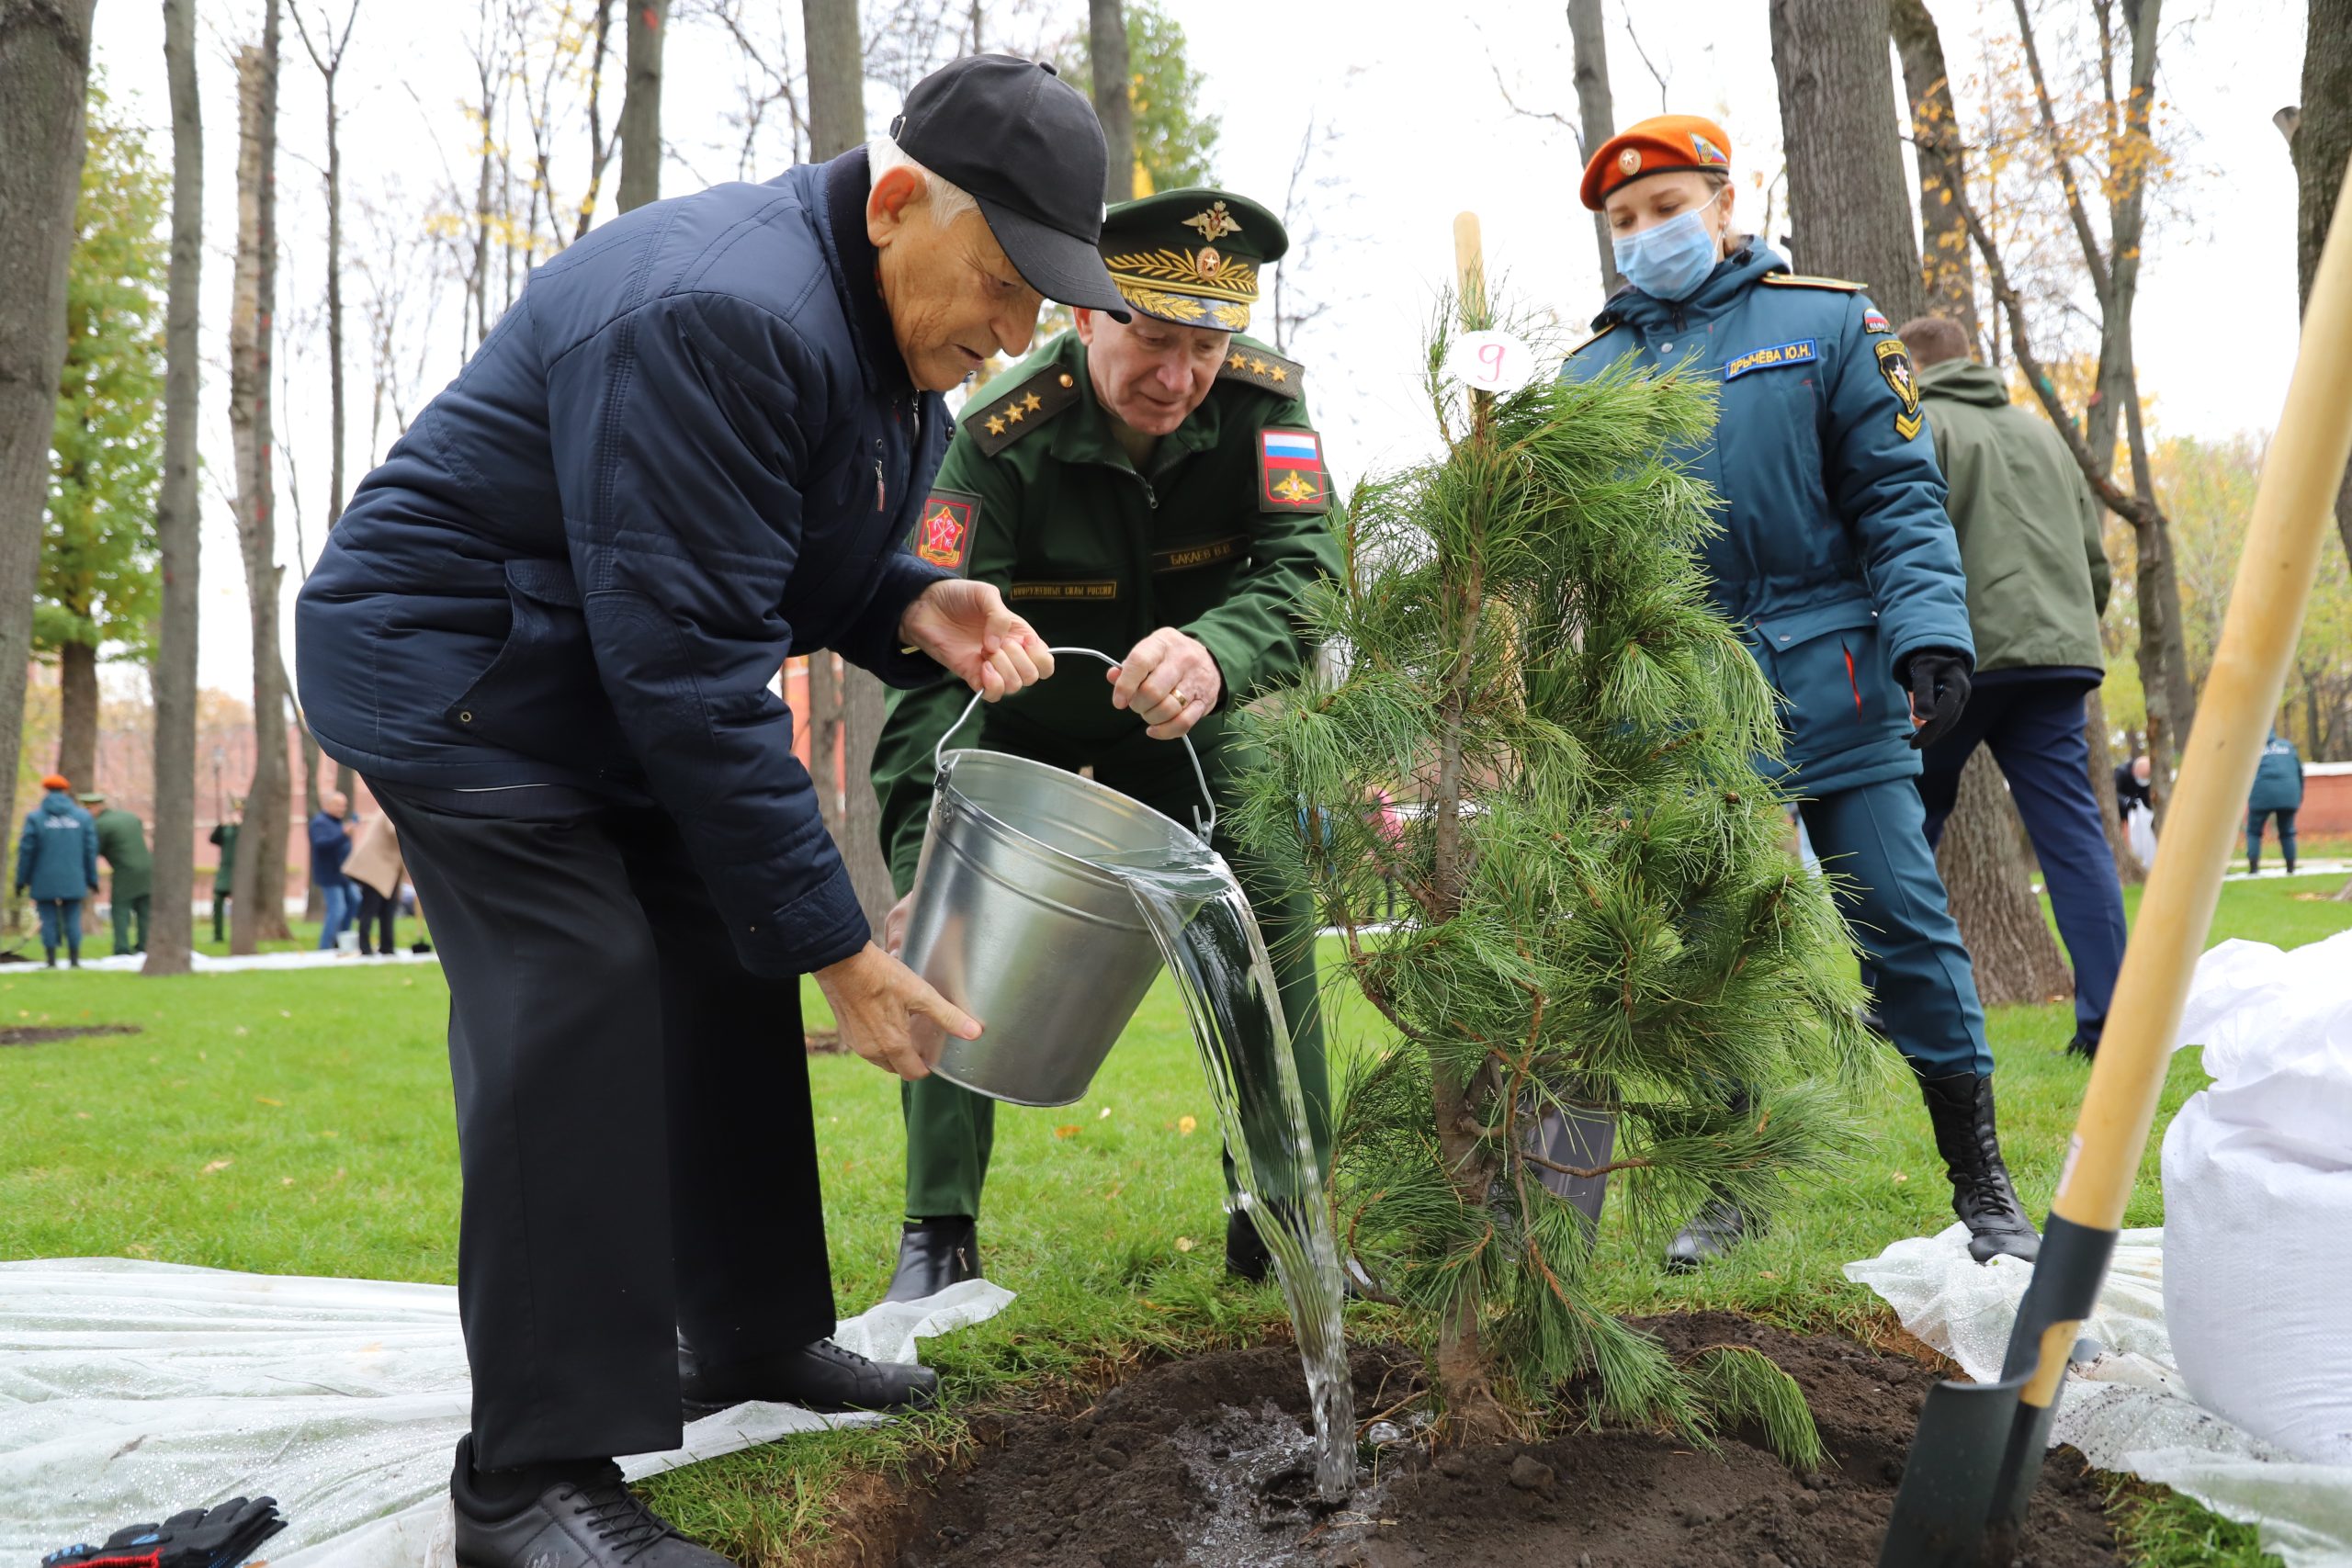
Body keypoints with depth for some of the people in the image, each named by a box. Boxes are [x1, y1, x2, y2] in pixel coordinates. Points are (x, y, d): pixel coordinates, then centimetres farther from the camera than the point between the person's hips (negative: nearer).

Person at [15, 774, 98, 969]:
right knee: (72, 919, 6)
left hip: (45, 880, -1)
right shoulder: (83, 816, 4)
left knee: (49, 920, 4)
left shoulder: (35, 817, -3)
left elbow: (26, 851, -3)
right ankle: (75, 960, 4)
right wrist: (92, 879, 10)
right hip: (73, 880, 1)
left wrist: (21, 880, 5)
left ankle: (52, 961, 2)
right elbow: (90, 850, 4)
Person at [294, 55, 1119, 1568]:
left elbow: (799, 562, 11)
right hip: (449, 666, -9)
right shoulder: (713, 317, -31)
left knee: (731, 972, 8)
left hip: (619, 687, 10)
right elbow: (692, 663, -33)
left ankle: (751, 1333, 23)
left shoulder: (901, 337, 1)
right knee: (579, 1000, -19)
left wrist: (915, 611, -13)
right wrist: (836, 943, -29)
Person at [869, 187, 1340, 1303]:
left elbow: (1306, 571, -33)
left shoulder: (1262, 403, -22)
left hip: (1183, 721, 3)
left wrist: (1215, 654, -58)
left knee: (1269, 919, -6)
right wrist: (920, 862, -46)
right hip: (1021, 719, -2)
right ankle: (937, 1233, -1)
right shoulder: (1003, 438, -30)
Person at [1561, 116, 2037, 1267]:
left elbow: (1899, 497, 0)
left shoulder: (1826, 323, 5)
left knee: (1904, 928, -1)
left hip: (1828, 684, -2)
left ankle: (1984, 1192, 13)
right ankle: (1737, 1186, 23)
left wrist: (1928, 635, -13)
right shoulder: (1592, 369, 13)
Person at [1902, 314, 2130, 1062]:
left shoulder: (1916, 428, 2)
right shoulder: (2041, 433, 22)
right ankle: (2107, 1020, -6)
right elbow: (2095, 560, 20)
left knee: (1909, 830, 10)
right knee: (2074, 833, 0)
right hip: (2059, 654, 5)